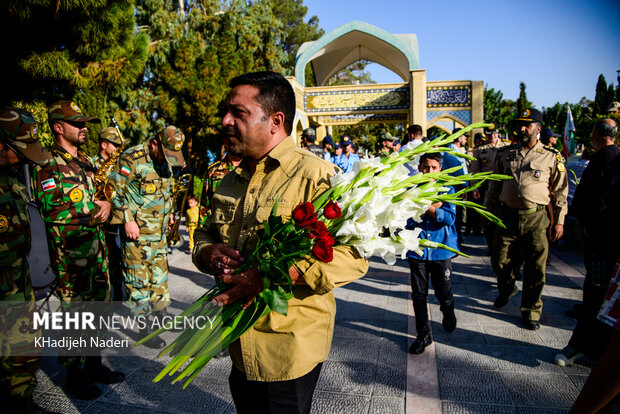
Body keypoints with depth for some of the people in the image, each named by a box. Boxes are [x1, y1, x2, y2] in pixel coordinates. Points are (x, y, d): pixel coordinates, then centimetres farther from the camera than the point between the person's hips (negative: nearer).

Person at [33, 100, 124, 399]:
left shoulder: (85, 161, 15)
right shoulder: (47, 166, -9)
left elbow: (100, 194, 24)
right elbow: (52, 211, -17)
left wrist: (106, 203, 1)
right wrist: (95, 212, -11)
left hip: (97, 248, 8)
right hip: (69, 255, -7)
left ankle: (94, 364, 32)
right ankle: (74, 375, 21)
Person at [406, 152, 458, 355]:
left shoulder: (447, 189, 2)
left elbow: (450, 217, -11)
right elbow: (407, 219, -8)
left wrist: (426, 207, -19)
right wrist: (434, 207, -13)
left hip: (441, 249, 0)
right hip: (417, 249, 1)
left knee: (444, 293, 8)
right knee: (419, 295, 6)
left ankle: (448, 315, 43)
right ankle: (423, 335, 21)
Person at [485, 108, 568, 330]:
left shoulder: (551, 157, 2)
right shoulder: (505, 154, 9)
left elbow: (560, 192, 6)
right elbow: (494, 185, 16)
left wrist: (559, 221, 2)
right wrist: (488, 210, 12)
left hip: (536, 219, -2)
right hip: (507, 216, 2)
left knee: (535, 268, 3)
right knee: (500, 261, 8)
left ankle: (530, 311, 21)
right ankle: (506, 289, 40)